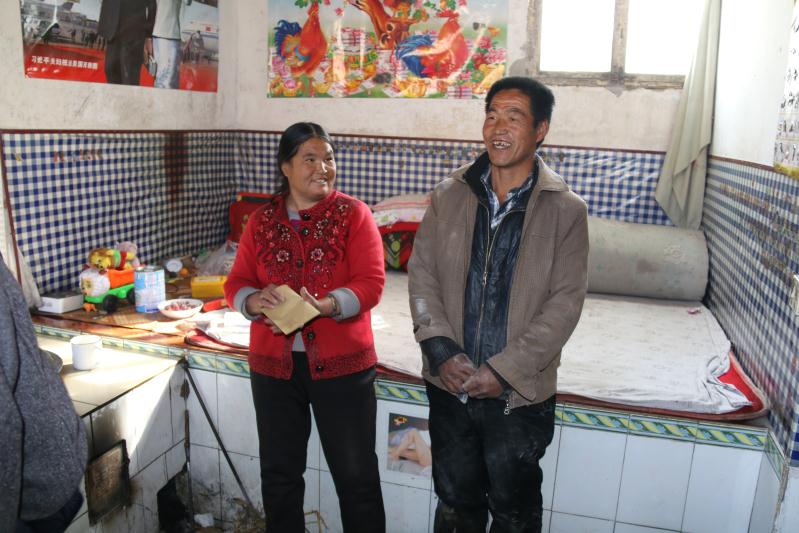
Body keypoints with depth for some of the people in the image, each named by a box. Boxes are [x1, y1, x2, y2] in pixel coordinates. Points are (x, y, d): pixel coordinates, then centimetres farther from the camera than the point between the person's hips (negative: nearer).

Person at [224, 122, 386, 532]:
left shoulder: (353, 214, -4)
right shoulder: (262, 220, 6)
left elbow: (371, 283, -12)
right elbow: (236, 283, 5)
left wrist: (327, 305, -29)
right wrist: (254, 301, -18)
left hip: (341, 363, -3)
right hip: (273, 364, 3)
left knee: (356, 476, 8)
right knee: (279, 473, 17)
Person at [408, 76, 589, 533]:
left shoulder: (566, 211, -8)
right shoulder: (449, 196, 0)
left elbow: (565, 302, -11)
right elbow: (422, 276, -2)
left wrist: (504, 370, -17)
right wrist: (441, 351, -13)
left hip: (519, 394, -2)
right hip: (448, 385, 2)